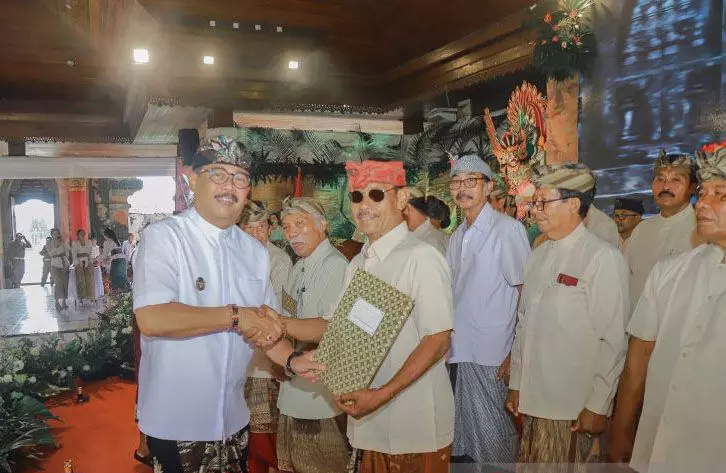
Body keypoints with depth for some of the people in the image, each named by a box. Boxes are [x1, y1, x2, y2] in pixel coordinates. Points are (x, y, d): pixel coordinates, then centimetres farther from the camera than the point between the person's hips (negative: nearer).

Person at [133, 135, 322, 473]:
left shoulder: (255, 252, 4)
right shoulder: (163, 237, -14)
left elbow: (262, 325, 9)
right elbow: (152, 319, -27)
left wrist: (291, 359, -8)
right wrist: (235, 316, -23)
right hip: (175, 423, -5)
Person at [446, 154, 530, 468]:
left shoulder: (507, 229, -8)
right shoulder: (457, 237, 14)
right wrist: (447, 342, 9)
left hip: (493, 357, -7)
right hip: (460, 352, 7)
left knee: (494, 434, 2)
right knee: (466, 433, 15)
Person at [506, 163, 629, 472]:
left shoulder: (603, 257, -12)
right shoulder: (538, 256, 9)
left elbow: (614, 341, -13)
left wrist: (598, 407, -13)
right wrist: (516, 384, 12)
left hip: (577, 411, -6)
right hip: (533, 401, 6)